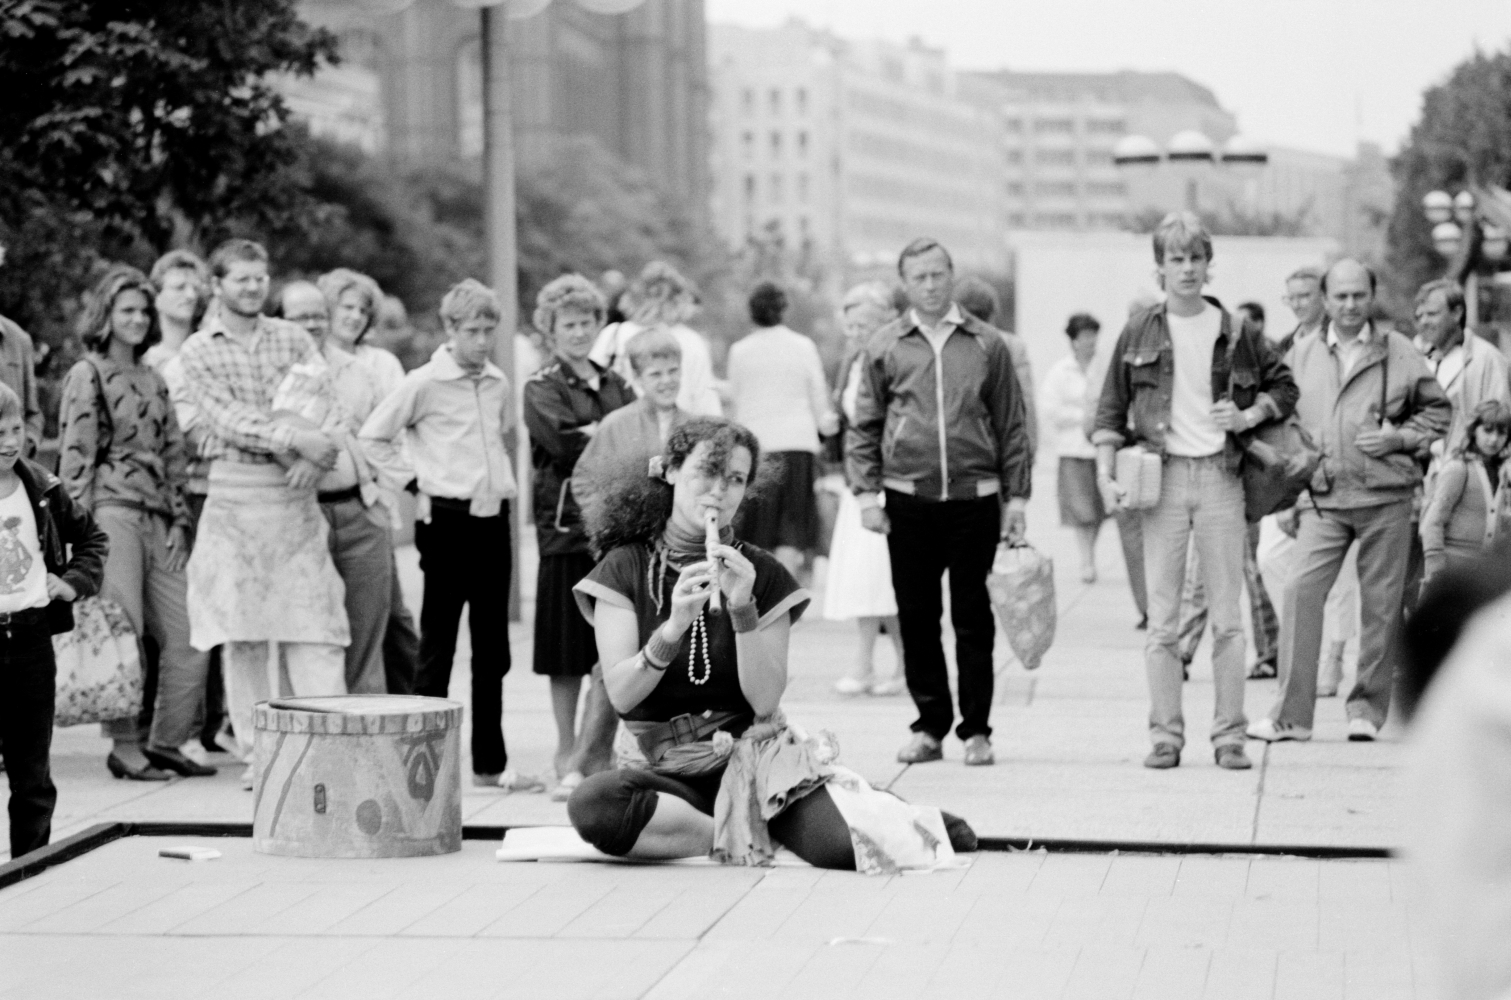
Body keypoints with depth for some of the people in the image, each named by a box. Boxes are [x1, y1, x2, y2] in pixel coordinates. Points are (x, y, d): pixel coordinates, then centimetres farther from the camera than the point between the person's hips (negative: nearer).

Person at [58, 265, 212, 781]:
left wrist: (178, 521, 10)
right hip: (112, 512, -7)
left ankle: (166, 742, 11)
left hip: (157, 519, 7)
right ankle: (124, 747, 2)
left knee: (190, 634, 2)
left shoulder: (153, 379, 19)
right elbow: (75, 458, -6)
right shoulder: (87, 376, -1)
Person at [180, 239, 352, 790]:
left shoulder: (293, 339, 10)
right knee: (242, 631, 1)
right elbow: (228, 419, -10)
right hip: (235, 493, -1)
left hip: (296, 495, 1)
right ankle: (257, 755, 8)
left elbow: (331, 404, 3)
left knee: (314, 627, -5)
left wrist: (317, 457, -16)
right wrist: (294, 438, -21)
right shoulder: (197, 352, 3)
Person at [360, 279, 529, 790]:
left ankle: (491, 761, 15)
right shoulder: (424, 383, -8)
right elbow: (374, 436, -5)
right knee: (438, 643, 0)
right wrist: (414, 482, -7)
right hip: (447, 521, -6)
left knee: (492, 647, 9)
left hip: (493, 520, 6)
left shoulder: (499, 384, 9)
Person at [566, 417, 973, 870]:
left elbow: (765, 701, -5)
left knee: (848, 846, -29)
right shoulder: (625, 568, 2)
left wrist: (742, 608, -18)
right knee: (590, 804, -35)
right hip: (671, 765, 0)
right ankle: (751, 838, -18)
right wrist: (673, 626, -25)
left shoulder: (762, 574, 5)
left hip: (755, 749, 0)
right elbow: (620, 695, -9)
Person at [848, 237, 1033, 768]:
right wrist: (866, 492, -2)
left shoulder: (987, 345, 5)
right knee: (916, 617, 4)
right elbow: (864, 426, 8)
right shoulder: (885, 346, 6)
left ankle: (976, 730, 9)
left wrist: (1017, 496, 3)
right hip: (908, 500, 1)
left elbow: (1011, 426, 8)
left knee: (973, 619, 2)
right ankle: (930, 727, 13)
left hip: (974, 499, -1)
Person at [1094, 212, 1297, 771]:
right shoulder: (1139, 335, 4)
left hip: (1220, 477, 0)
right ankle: (1165, 734, 5)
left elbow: (1284, 384, 16)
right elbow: (1111, 411, 6)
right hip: (1162, 475, 0)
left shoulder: (1235, 334, 5)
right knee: (1161, 618, 0)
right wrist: (1106, 476, -5)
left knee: (1227, 616, 1)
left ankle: (1229, 735, 5)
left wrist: (1250, 416, -2)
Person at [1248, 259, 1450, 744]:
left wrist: (1399, 438, -5)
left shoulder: (1399, 353, 4)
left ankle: (1368, 708, 16)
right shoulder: (1302, 354, 9)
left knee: (1381, 603, 3)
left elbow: (1438, 411, 9)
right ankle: (1291, 713, -9)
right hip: (1324, 496, 1)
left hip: (1385, 495, -1)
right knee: (1301, 590, -13)